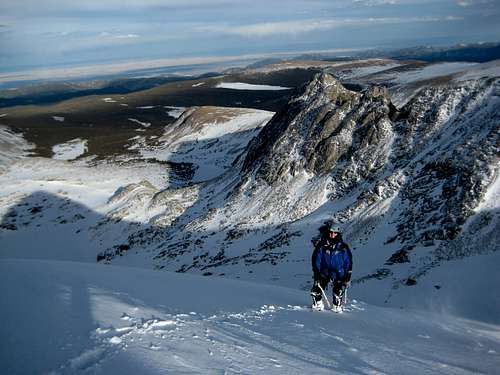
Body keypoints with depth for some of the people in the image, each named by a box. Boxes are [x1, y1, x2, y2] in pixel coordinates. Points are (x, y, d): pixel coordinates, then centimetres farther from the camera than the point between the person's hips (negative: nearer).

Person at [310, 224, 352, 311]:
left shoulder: (343, 247, -4)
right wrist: (316, 274, -8)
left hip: (338, 274, -1)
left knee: (338, 292, -19)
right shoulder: (322, 246, -5)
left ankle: (337, 307, 8)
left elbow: (348, 262, 3)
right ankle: (318, 305, 16)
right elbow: (316, 261, 0)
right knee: (315, 290, -11)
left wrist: (347, 277, -1)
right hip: (324, 272, 1)